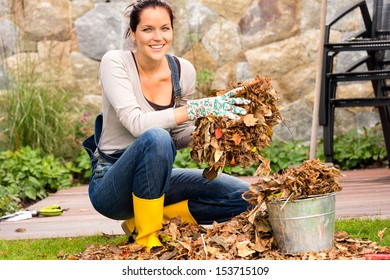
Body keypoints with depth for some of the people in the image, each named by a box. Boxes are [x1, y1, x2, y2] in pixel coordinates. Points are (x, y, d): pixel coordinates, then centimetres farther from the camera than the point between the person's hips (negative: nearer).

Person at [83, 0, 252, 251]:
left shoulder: (184, 70, 0)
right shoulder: (115, 63, -13)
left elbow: (178, 137, 8)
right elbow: (136, 123, -27)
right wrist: (199, 107, -31)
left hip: (154, 178, 6)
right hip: (110, 187, -6)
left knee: (242, 196, -8)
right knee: (156, 138, -37)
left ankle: (149, 220, 2)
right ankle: (147, 239, -21)